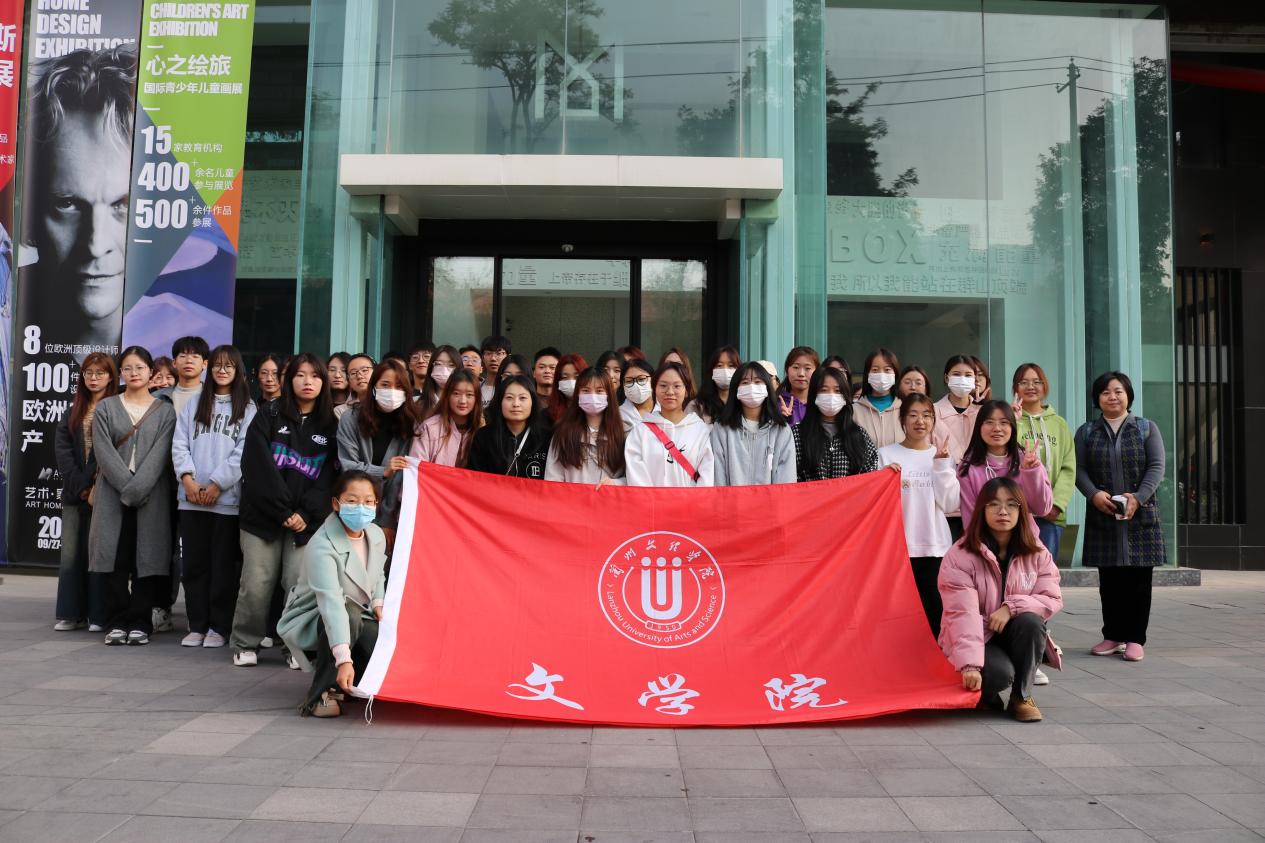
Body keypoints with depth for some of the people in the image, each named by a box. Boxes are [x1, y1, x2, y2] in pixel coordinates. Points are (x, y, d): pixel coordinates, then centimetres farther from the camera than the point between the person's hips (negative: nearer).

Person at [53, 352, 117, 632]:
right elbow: (63, 451, 6)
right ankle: (71, 614, 11)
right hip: (75, 491, 5)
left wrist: (97, 487, -14)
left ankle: (98, 615, 3)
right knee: (70, 553, 4)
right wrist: (81, 486, -6)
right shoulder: (74, 411, 14)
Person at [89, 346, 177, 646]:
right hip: (113, 493, 1)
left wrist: (137, 489, -16)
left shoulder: (165, 411, 7)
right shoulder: (106, 408, 10)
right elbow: (104, 452, -2)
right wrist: (126, 487, -13)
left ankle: (140, 623, 3)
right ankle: (117, 623, 5)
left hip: (151, 495, -1)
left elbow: (159, 454, -5)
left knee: (147, 557, -3)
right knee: (114, 557, -3)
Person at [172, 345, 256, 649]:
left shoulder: (247, 410, 5)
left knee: (224, 565, 1)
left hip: (227, 499, -3)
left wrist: (217, 484, -12)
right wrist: (187, 478, -8)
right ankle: (197, 626, 15)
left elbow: (243, 453, -4)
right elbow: (179, 445, 7)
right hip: (191, 498, 3)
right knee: (194, 563, 7)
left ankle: (219, 627, 8)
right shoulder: (194, 406, 16)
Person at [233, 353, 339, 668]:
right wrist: (282, 512, -11)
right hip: (263, 513, 0)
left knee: (300, 584, -8)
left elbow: (329, 476, 3)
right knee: (256, 584, -2)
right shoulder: (269, 416, 5)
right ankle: (245, 645, 15)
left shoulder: (330, 426, 9)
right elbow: (258, 466, -4)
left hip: (306, 520, 1)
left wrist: (305, 515, -10)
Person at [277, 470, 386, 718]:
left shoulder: (377, 535, -5)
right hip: (310, 621, -6)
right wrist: (343, 659, -51)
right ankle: (321, 694, -26)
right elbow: (331, 602, -42)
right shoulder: (322, 547, -29)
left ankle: (348, 682, 10)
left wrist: (378, 603, -6)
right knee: (350, 613, -38)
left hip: (360, 619, 6)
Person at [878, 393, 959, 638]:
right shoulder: (886, 455, 3)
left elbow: (949, 504, 0)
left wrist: (941, 465, -6)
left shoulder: (942, 455, 10)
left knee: (935, 609, 2)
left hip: (935, 546, 2)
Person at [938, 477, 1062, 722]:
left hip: (1015, 635, 4)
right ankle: (984, 693, 5)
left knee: (1030, 621, -30)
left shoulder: (1037, 553, -2)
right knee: (999, 673, -33)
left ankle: (1022, 696, -11)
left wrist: (1012, 606, -27)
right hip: (977, 638, -4)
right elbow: (962, 613, -26)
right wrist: (970, 664, -37)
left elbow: (1053, 599, -9)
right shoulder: (960, 556, -17)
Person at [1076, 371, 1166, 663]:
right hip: (1102, 516, 1)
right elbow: (1079, 469, 3)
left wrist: (1138, 497, -16)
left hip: (1140, 516, -1)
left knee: (1138, 578, 0)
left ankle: (1135, 639, 8)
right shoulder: (1086, 431, 11)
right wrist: (1094, 494, -16)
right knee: (1109, 580, 6)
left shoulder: (1147, 428, 8)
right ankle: (1113, 636, 16)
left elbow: (1156, 467, -1)